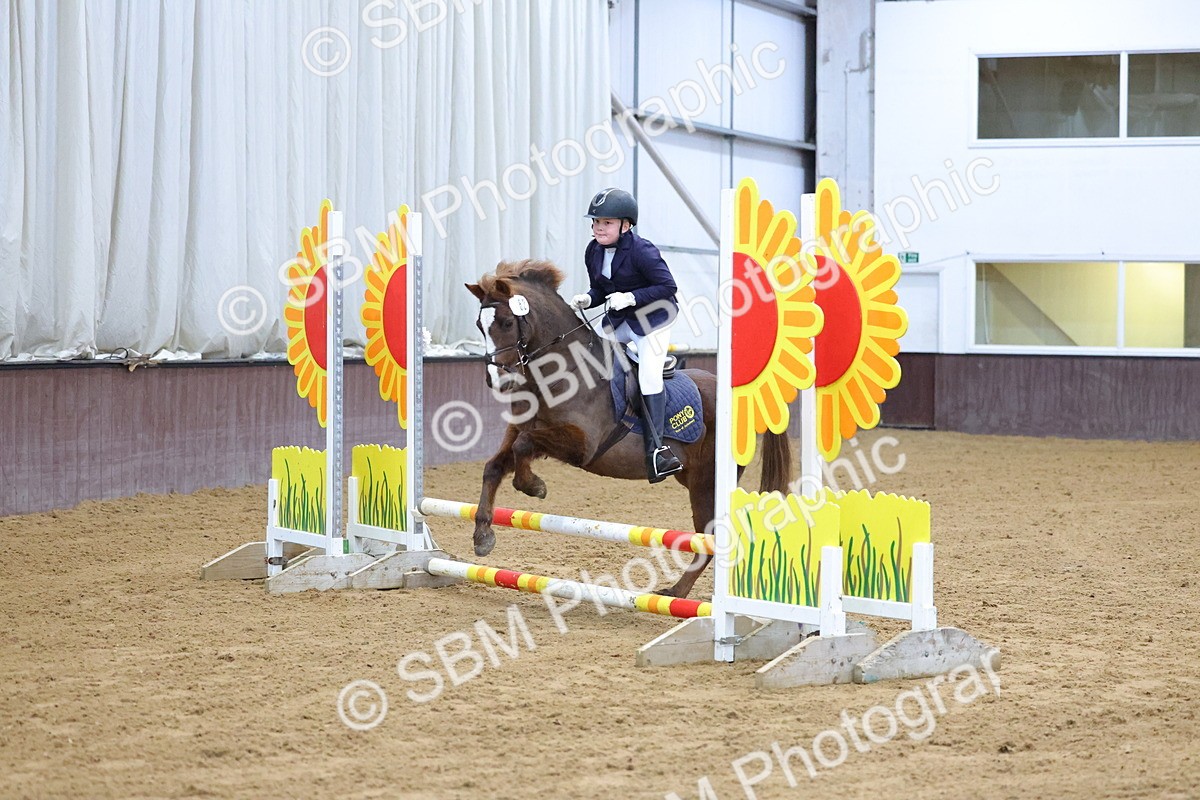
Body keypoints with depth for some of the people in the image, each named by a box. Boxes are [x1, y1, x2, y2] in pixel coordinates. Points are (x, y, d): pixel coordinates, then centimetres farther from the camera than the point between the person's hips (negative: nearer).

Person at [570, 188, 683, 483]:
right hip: (618, 320, 8)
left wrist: (631, 297, -29)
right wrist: (587, 299, -12)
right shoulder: (593, 252, 0)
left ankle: (655, 447, -20)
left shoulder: (642, 251, -21)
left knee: (649, 374, -18)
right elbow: (601, 290, 11)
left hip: (653, 317, -8)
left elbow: (667, 287, -21)